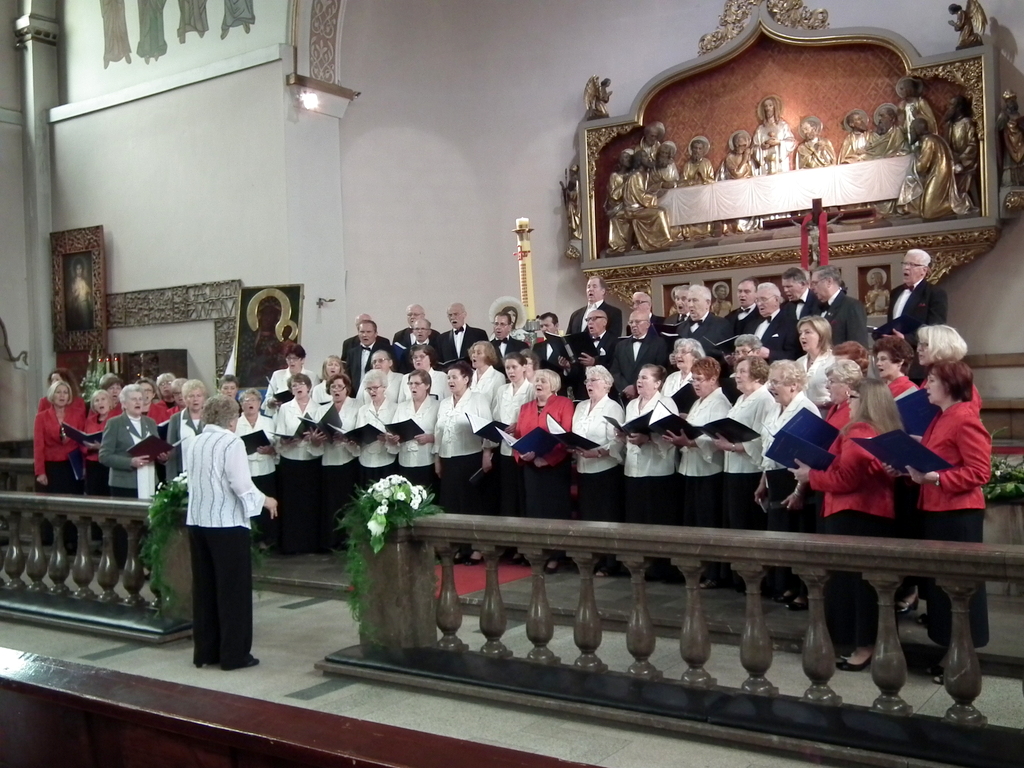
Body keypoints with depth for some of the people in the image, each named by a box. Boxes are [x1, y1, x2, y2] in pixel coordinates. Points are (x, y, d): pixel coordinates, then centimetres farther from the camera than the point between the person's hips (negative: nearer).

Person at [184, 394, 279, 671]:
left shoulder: (192, 443, 7)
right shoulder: (232, 442, -12)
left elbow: (188, 480, 12)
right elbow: (241, 484, -17)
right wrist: (264, 500, -1)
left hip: (197, 520, 7)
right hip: (227, 522, -6)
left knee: (204, 587, 14)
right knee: (233, 588, 3)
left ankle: (204, 651, 21)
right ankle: (234, 654, 8)